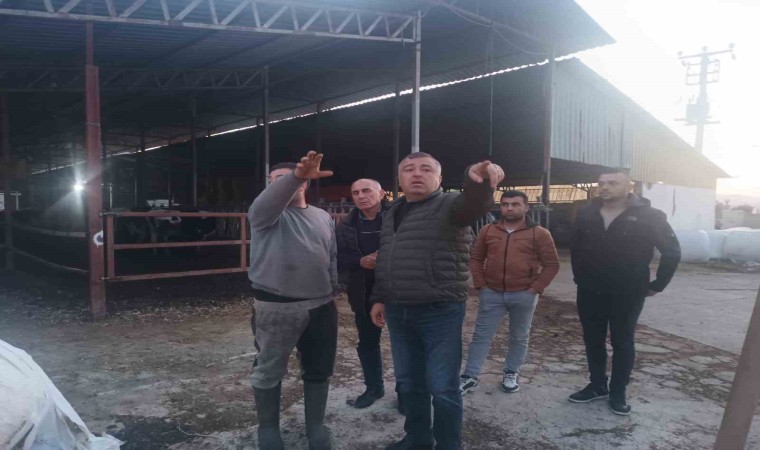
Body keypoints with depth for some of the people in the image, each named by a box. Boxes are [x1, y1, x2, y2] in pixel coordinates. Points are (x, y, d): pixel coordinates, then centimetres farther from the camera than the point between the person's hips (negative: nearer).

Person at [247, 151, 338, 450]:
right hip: (275, 307, -3)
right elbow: (267, 202, -27)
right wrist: (295, 175, -44)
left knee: (318, 371, 13)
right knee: (269, 372, 7)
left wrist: (332, 291, 16)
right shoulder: (265, 213, -2)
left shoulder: (323, 218, 12)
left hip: (321, 307, 4)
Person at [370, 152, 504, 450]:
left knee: (442, 387, 3)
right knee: (409, 383, 18)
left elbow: (475, 203, -30)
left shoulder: (449, 205, -6)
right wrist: (379, 298, 18)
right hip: (398, 312, 6)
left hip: (440, 312, -6)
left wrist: (476, 179, -51)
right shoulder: (393, 213, 14)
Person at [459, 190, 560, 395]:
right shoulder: (488, 231, 5)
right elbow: (476, 258, 11)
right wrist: (480, 284, 2)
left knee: (519, 337, 11)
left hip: (523, 295, -1)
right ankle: (470, 377, 10)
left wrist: (536, 289, -9)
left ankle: (511, 374, 28)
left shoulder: (539, 234, -4)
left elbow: (551, 264, -3)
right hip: (492, 293, 2)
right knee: (481, 335, 3)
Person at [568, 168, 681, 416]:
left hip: (627, 294, -3)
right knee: (593, 341, 13)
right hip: (589, 292, 4)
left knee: (622, 343, 9)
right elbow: (575, 247, 13)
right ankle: (597, 385, 29)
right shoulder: (586, 214, -1)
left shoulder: (648, 216, -11)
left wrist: (657, 284, -3)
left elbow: (672, 251, -5)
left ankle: (618, 393, 23)